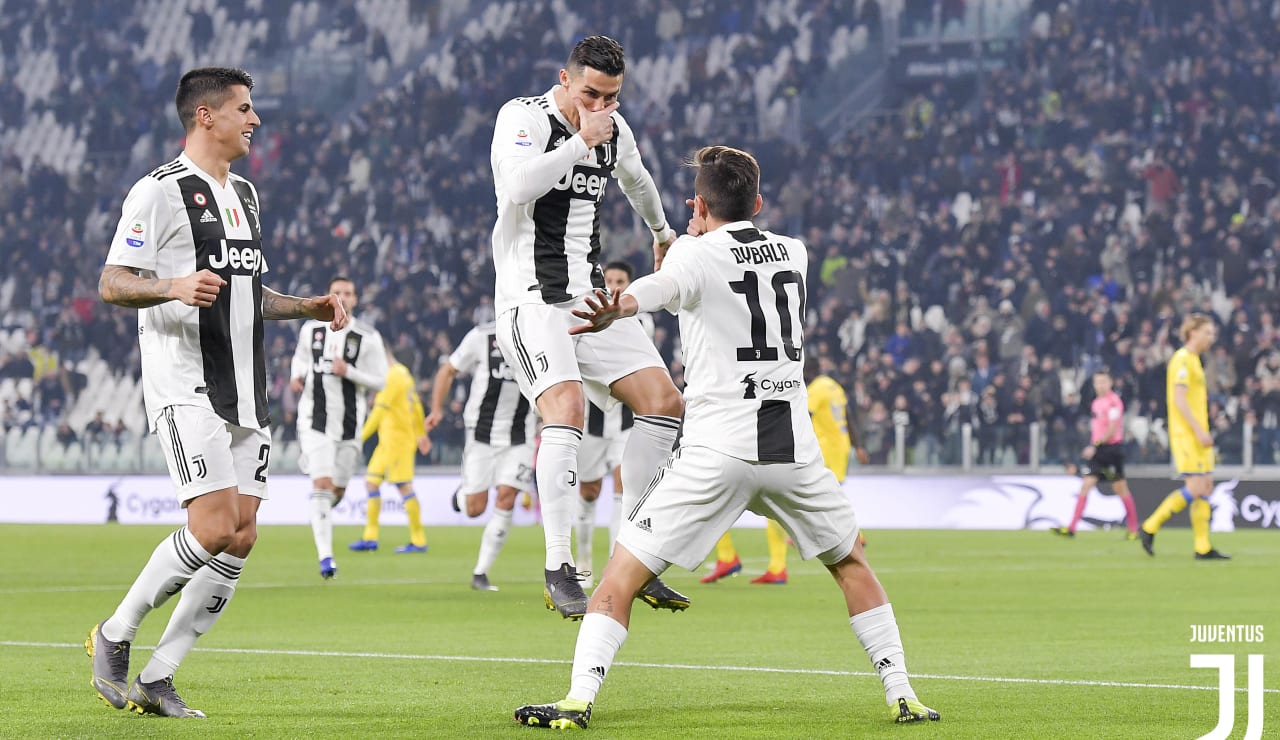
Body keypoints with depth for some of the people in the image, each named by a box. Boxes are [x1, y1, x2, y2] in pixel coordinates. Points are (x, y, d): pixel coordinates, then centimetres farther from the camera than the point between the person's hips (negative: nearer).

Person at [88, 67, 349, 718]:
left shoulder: (244, 194, 20)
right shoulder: (160, 191, -6)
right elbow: (111, 284, -11)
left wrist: (310, 308, 17)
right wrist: (174, 286, -28)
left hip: (244, 391, 8)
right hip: (185, 388, -8)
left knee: (241, 537, -1)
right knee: (215, 527, -17)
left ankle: (156, 680, 5)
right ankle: (113, 636, 2)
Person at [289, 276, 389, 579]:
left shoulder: (368, 337, -4)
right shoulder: (311, 329, 4)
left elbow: (380, 382, -3)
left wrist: (349, 372, -18)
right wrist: (296, 376, 1)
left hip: (349, 422, 1)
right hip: (315, 420, -1)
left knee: (337, 489, 9)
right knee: (322, 485, -15)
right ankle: (325, 557, -16)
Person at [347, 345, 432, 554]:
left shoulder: (393, 376, -15)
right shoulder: (403, 373, 15)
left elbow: (380, 410, -20)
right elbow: (416, 405, 22)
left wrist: (361, 437, -19)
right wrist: (421, 434, 29)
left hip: (397, 440, -10)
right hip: (387, 442, 10)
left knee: (404, 487, -7)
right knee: (371, 482, 9)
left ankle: (418, 541, -4)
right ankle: (370, 537, 11)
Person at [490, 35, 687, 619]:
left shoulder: (614, 129, 11)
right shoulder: (524, 117, -10)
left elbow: (636, 179, 34)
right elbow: (518, 184, -30)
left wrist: (662, 232, 50)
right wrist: (582, 140, -22)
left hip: (590, 299, 8)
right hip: (532, 300, -8)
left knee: (664, 401, 0)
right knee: (566, 409, -26)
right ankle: (559, 572, -24)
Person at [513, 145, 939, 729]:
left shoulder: (696, 254, -2)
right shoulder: (794, 252, 14)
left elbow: (662, 286, -28)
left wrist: (616, 310, -48)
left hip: (716, 449, -4)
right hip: (792, 445, 4)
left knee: (623, 573, 0)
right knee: (850, 563, 25)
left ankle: (578, 701, -13)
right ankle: (901, 695, 20)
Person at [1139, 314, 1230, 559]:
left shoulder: (1193, 360, 19)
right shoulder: (1182, 360, -11)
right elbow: (1179, 399, -19)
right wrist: (1199, 431, -22)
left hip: (1196, 435, 10)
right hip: (1185, 435, -10)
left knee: (1206, 487, 5)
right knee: (1196, 488, -13)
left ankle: (1203, 548, 4)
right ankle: (1150, 528, -5)